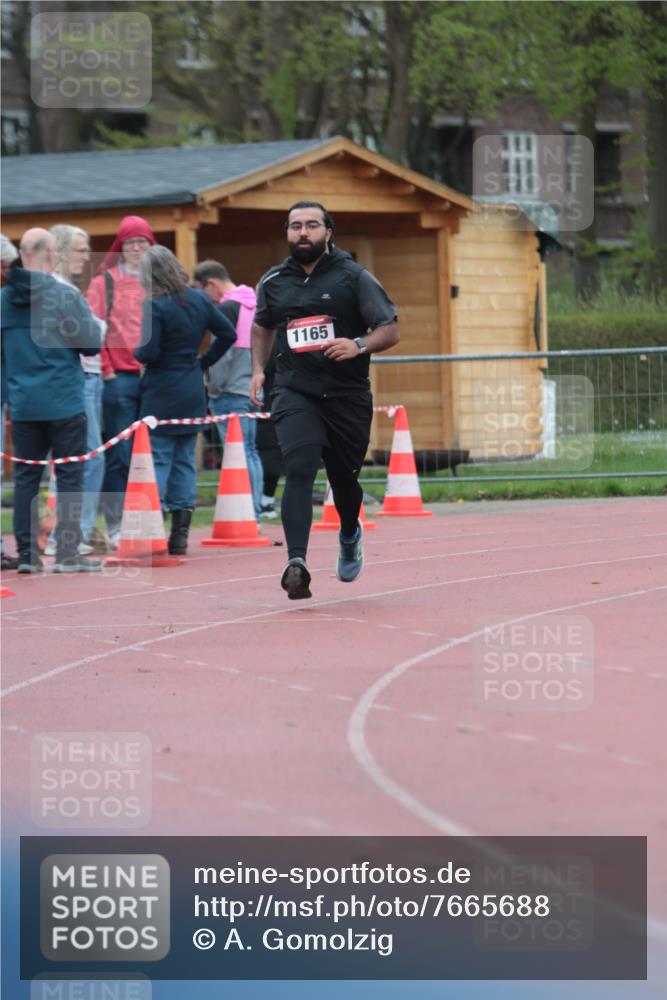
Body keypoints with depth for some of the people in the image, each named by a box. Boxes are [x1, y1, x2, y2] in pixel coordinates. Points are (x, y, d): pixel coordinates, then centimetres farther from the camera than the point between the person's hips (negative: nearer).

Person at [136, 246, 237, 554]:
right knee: (185, 461, 10)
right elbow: (228, 333, 11)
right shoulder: (199, 300, 6)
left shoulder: (155, 306, -15)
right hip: (193, 392, 6)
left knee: (158, 460, -3)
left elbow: (149, 352, -20)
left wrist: (136, 353, 1)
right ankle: (180, 536, 10)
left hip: (161, 394, -6)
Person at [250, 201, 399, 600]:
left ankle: (350, 537, 47)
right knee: (299, 470, -21)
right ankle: (297, 563, -32)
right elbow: (263, 326, 28)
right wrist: (259, 368, 13)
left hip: (348, 397, 0)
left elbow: (391, 330, -4)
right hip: (295, 393, 0)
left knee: (344, 478, 13)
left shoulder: (354, 277, -2)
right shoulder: (274, 282, 8)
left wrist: (358, 346, -23)